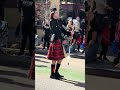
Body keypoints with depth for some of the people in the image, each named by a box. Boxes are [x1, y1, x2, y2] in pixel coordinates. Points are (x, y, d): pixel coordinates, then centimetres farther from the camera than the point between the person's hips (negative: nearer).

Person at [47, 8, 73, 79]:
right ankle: (52, 74, 9)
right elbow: (55, 32, -17)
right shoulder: (52, 22, -9)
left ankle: (56, 72, 24)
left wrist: (70, 33, -4)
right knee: (54, 59, -2)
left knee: (60, 58, 11)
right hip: (55, 41, -8)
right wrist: (62, 40, -21)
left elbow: (63, 31, 13)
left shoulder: (60, 21, 13)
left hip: (60, 41, 8)